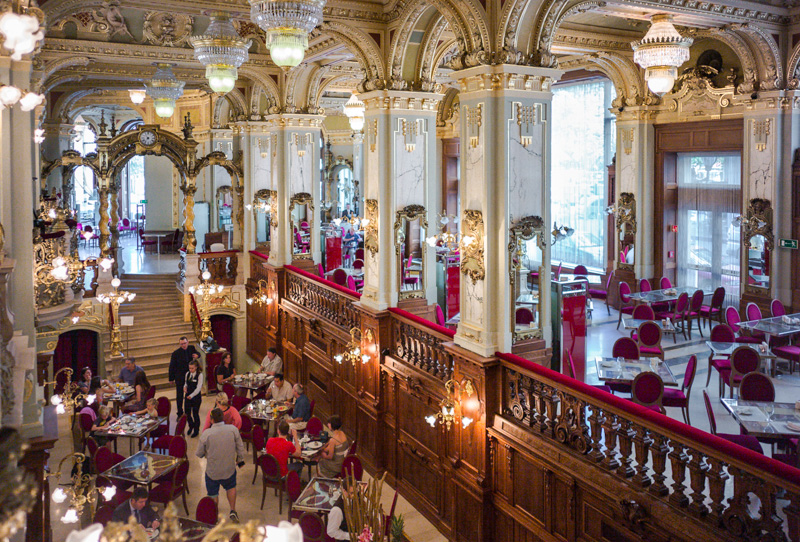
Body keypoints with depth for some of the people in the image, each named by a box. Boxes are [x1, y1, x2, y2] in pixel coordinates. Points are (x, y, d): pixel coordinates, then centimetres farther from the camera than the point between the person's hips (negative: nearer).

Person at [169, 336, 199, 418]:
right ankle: (180, 413, 15)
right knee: (179, 395, 4)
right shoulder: (176, 353, -15)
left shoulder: (192, 348, -6)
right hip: (180, 377, -3)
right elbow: (172, 366, -9)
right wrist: (171, 378, -6)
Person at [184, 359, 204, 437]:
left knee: (195, 414, 4)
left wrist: (191, 395, -27)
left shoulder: (199, 375, -12)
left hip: (196, 397, -5)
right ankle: (191, 426, 35)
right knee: (187, 412, 6)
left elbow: (198, 388, -18)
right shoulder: (187, 374, 4)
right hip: (188, 396, 5)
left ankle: (196, 430, 22)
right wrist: (185, 387, -6)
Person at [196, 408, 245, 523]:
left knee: (213, 494, 18)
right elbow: (240, 447, 0)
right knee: (231, 487, 28)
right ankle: (233, 511, 24)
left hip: (212, 471, -2)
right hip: (230, 469, 2)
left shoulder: (206, 433, -18)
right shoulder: (233, 429, -12)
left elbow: (199, 454, -8)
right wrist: (240, 460, 17)